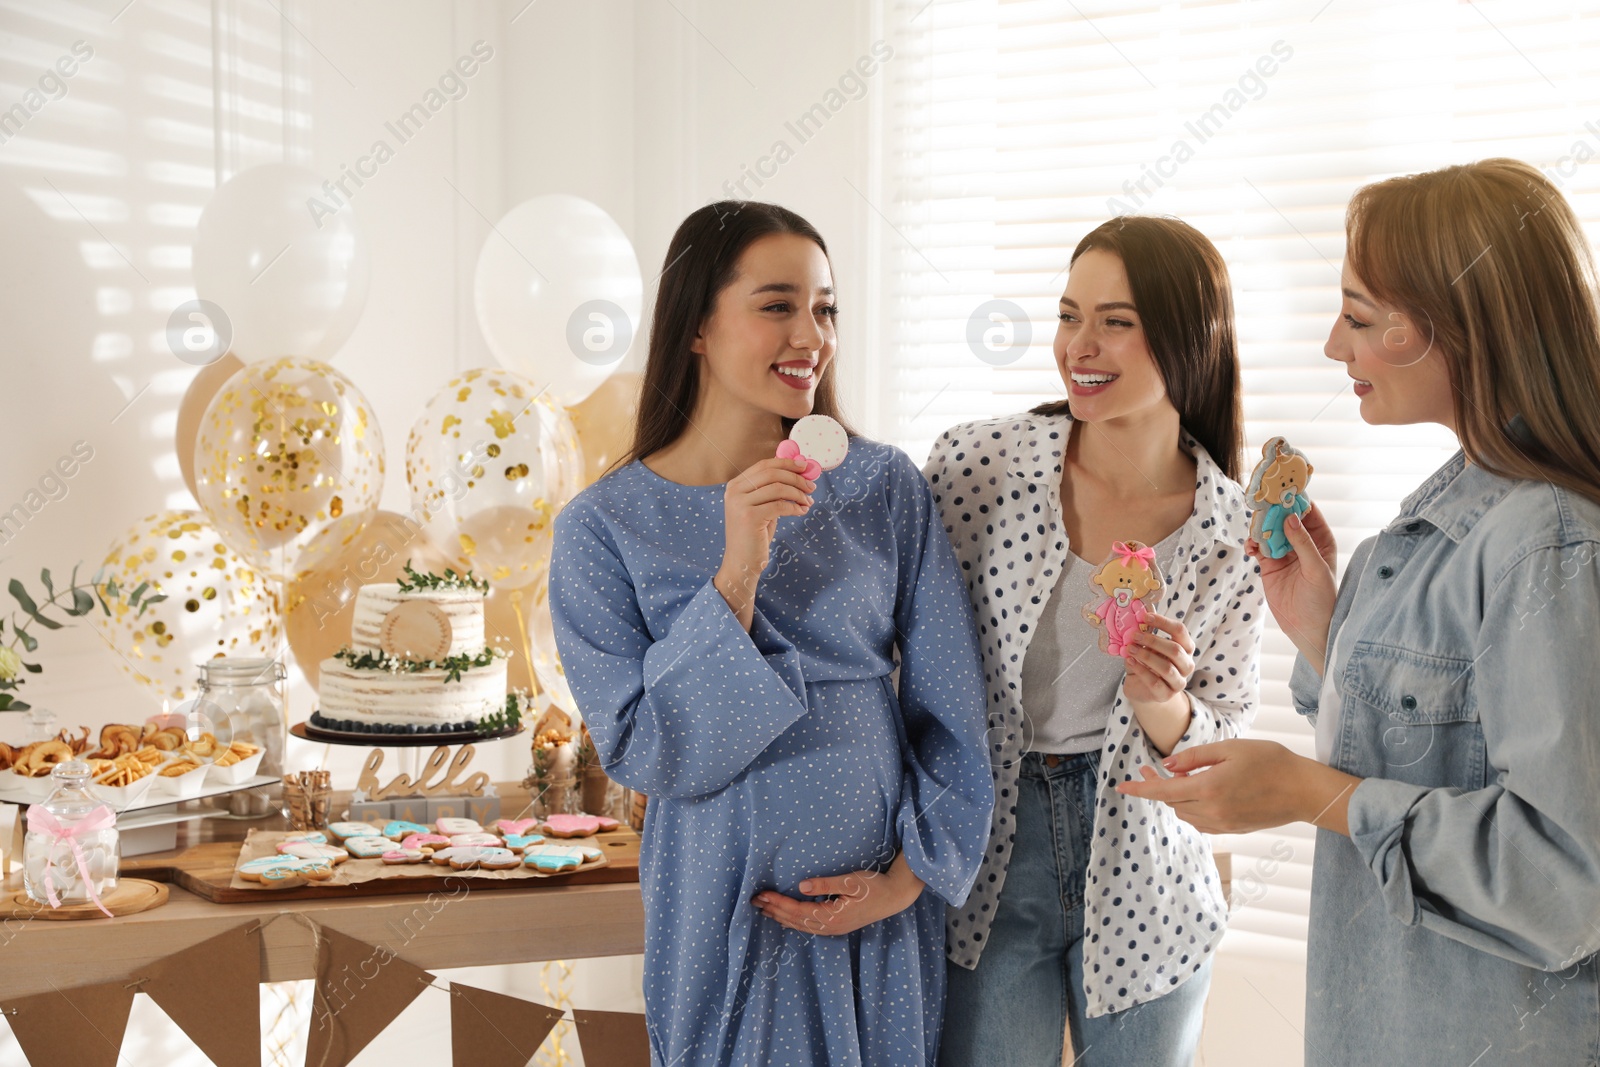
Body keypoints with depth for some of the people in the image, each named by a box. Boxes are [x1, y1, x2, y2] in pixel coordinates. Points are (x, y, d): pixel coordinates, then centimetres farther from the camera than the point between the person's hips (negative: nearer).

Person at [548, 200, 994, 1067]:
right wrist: (736, 577, -23)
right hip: (728, 916, -2)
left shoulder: (886, 487, -4)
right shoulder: (602, 528, -9)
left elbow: (952, 710, -1)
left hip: (888, 905, 2)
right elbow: (645, 756, -14)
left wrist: (911, 873, -9)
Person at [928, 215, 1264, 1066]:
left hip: (1141, 891, 2)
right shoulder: (972, 464, -12)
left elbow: (1218, 743, 1)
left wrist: (1160, 702, -21)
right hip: (983, 877, -1)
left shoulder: (1236, 533, -8)